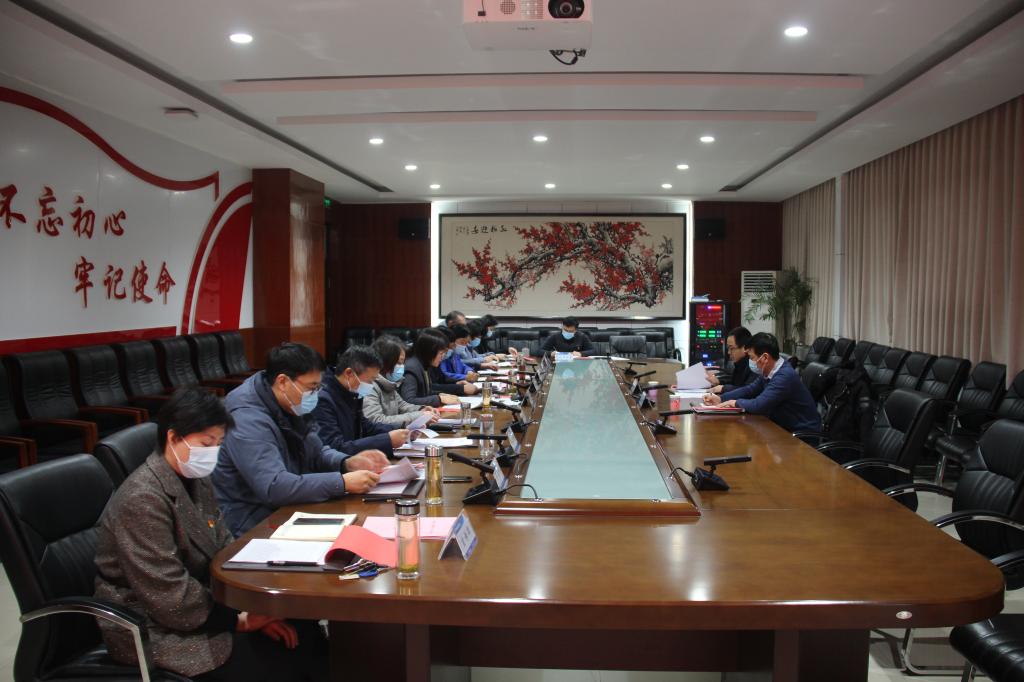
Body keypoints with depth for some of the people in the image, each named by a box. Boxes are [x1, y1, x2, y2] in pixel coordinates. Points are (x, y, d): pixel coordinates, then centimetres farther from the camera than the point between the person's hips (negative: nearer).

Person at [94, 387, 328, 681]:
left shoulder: (195, 481, 6)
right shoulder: (143, 499, -23)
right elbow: (173, 599, -25)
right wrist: (241, 620, -16)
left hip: (200, 606, 8)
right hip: (155, 631, -8)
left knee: (306, 635, -6)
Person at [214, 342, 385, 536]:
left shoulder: (292, 406, 3)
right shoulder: (248, 418, -24)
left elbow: (317, 452, 13)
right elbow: (274, 487, -33)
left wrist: (348, 463, -8)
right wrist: (343, 482, -31)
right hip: (252, 526, -8)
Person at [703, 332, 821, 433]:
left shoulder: (785, 376, -25)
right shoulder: (769, 371, 2)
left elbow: (758, 406, -29)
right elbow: (750, 389, 15)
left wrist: (736, 402, -10)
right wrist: (720, 399, 5)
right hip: (783, 427, 8)